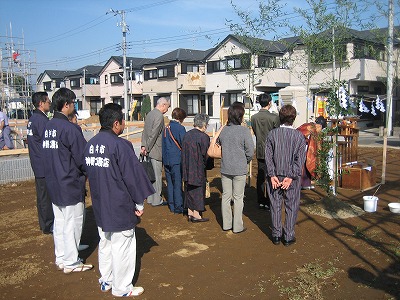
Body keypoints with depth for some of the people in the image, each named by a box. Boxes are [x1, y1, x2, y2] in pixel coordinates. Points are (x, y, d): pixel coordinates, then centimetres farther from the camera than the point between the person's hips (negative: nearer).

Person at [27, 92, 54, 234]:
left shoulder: (32, 119, 12)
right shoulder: (42, 120, -18)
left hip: (37, 165, 10)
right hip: (45, 165, -10)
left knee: (42, 195, 17)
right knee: (47, 196, 0)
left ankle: (44, 224, 28)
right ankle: (48, 226, 10)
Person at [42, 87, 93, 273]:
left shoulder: (48, 126, 6)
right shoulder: (69, 128, -20)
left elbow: (50, 153, 13)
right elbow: (82, 158, -17)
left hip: (53, 184, 9)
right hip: (71, 185, -9)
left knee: (59, 221, 18)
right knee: (72, 223, 3)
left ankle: (60, 258, 30)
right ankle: (71, 262, 14)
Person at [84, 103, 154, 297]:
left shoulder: (90, 144, 4)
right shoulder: (120, 145, -20)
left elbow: (88, 171, 13)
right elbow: (133, 175, -18)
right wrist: (139, 203, -7)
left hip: (100, 206, 8)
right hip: (120, 206, -8)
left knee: (105, 242, 21)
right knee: (122, 246, 5)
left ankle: (106, 281, 35)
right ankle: (121, 288, 17)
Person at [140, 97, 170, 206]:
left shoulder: (150, 114, 14)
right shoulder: (159, 116, -16)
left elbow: (145, 131, 12)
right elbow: (153, 134, -20)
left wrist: (143, 146, 7)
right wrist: (147, 148, -15)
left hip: (149, 150, 9)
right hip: (156, 150, -9)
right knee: (157, 176, -1)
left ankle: (150, 198, 24)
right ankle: (156, 200, 7)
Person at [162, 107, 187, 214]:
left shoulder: (166, 128, 9)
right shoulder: (180, 128, -11)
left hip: (166, 160, 7)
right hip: (177, 160, -7)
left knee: (170, 183, 13)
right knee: (177, 184, -1)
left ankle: (172, 206, 19)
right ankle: (178, 207, 4)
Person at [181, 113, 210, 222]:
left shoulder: (187, 135, 4)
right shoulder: (203, 137, -16)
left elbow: (183, 152, 9)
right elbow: (206, 154, -13)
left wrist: (185, 166, 16)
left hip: (187, 168, 6)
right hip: (198, 169, -6)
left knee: (189, 190, 15)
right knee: (198, 190, 5)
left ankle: (190, 213, 22)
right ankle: (196, 215, 12)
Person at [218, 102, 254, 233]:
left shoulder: (222, 130, -3)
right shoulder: (244, 131, -15)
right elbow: (250, 152, -10)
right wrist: (245, 162, 8)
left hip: (225, 169, 4)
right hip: (240, 170, -3)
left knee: (226, 196, 13)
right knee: (238, 198, 8)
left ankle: (226, 224, 24)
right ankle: (237, 226, 16)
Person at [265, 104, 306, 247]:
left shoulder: (272, 134, -3)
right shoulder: (299, 136, -6)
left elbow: (268, 156, -7)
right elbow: (300, 159, -10)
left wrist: (272, 175, -7)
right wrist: (290, 177, -10)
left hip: (275, 175, 1)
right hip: (292, 177, -1)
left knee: (275, 206, 11)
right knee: (291, 207, 10)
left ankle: (276, 235, 20)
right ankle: (289, 237, 16)